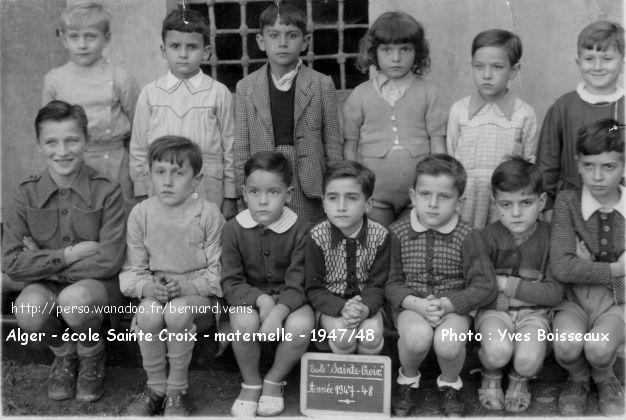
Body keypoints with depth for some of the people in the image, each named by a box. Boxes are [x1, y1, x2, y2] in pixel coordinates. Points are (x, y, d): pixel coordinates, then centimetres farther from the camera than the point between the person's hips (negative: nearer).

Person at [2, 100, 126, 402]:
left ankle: (92, 357, 2)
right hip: (46, 285, 2)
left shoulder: (106, 192, -11)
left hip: (96, 283, -2)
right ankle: (63, 352, 7)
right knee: (28, 310, -31)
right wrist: (69, 255, -18)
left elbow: (110, 261, -17)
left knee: (74, 298, -35)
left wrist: (44, 262, -13)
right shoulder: (27, 194, -4)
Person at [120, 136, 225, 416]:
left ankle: (177, 391, -13)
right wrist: (148, 288, -20)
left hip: (199, 296, -2)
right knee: (148, 312, -32)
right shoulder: (140, 214, 0)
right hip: (154, 294, 2)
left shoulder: (208, 214, -7)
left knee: (178, 311, -35)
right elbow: (132, 270, 3)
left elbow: (218, 270, -6)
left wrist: (186, 287, -23)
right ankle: (155, 388, -8)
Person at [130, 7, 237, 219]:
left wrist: (230, 198, 3)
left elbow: (230, 147, 2)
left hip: (208, 194, -1)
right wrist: (142, 195, 7)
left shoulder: (219, 94, -2)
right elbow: (139, 148, 8)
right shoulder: (149, 94, 3)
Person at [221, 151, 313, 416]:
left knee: (301, 325, -32)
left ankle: (274, 381, 0)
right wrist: (261, 299, -27)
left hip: (289, 300, 0)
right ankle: (251, 384, -2)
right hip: (249, 298, 1)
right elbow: (231, 283, -8)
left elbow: (297, 284, -16)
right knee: (244, 322, -33)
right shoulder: (234, 229, -8)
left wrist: (277, 313, -34)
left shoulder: (300, 230, -13)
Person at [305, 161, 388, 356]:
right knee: (344, 336, -28)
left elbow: (377, 285, -7)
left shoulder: (379, 236, -11)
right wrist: (342, 308, -28)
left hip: (365, 302, 1)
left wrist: (365, 308, -30)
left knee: (372, 335, -27)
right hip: (330, 304, -1)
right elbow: (313, 288, -10)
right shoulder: (317, 237, -13)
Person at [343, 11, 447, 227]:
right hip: (373, 194, 0)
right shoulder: (360, 95, 2)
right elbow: (350, 145, 5)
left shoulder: (428, 93, 1)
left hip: (419, 194, 0)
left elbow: (438, 145, 2)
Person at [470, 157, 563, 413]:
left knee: (528, 360, -26)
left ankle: (519, 380, 15)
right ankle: (491, 377, 9)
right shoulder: (486, 238, -8)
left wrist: (509, 284, -16)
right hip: (494, 310, -1)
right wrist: (530, 290, -13)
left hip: (533, 312, 1)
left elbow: (555, 293, -10)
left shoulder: (551, 238, -6)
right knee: (498, 350, -31)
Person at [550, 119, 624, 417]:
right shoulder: (566, 201, -8)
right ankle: (578, 380, 9)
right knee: (566, 345, -29)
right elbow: (561, 267, -17)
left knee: (598, 347, -28)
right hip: (574, 300, 0)